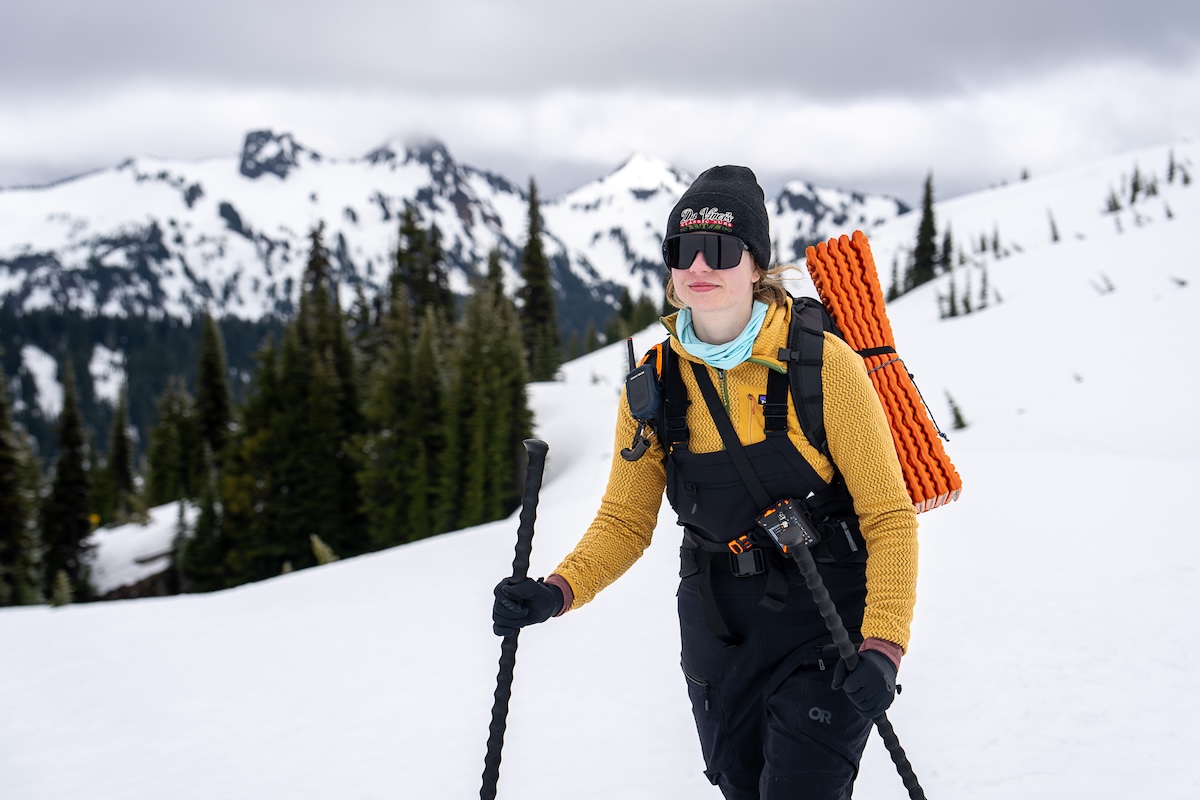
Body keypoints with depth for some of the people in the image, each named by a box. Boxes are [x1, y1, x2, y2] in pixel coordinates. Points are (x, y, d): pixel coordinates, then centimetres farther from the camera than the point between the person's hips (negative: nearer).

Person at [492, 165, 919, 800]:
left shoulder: (823, 364, -13)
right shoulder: (655, 384, -1)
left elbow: (888, 514, -11)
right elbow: (625, 521, 6)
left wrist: (882, 648, -22)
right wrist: (559, 592, -13)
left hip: (826, 627, -4)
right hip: (717, 630, 4)